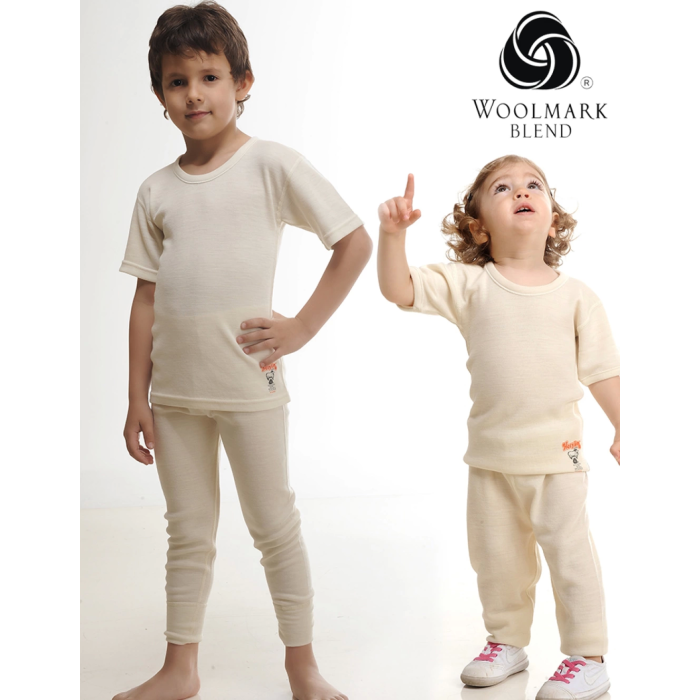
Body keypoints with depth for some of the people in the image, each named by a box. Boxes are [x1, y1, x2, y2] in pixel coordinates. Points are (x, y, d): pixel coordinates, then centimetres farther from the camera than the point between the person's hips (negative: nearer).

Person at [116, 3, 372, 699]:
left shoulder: (272, 164, -5)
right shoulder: (156, 190, 7)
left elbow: (355, 243, -6)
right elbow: (146, 299, 8)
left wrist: (301, 328, -10)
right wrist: (137, 398, 6)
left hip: (247, 383, -4)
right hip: (175, 390, 4)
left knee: (275, 526, 7)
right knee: (188, 531, 14)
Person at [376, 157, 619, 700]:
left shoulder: (576, 295, -2)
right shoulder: (469, 285, -3)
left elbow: (602, 371, 2)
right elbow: (398, 289, -12)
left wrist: (624, 430, -1)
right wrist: (393, 233, -26)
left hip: (558, 451, -2)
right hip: (491, 453, 2)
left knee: (569, 553, 2)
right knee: (496, 557, 15)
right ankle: (507, 642, 35)